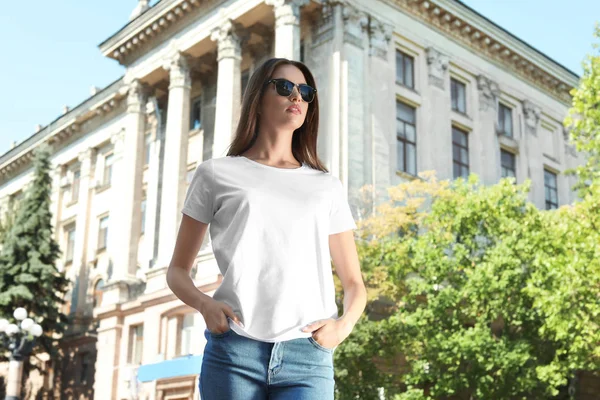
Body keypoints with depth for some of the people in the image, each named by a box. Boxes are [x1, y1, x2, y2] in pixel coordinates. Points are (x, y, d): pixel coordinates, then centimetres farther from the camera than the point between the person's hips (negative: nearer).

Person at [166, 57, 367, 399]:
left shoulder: (327, 186, 17)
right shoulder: (217, 174, 13)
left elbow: (354, 283, 18)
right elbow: (178, 270, 15)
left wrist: (344, 325, -4)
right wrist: (204, 303, -7)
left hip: (307, 357, 1)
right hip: (233, 350, -1)